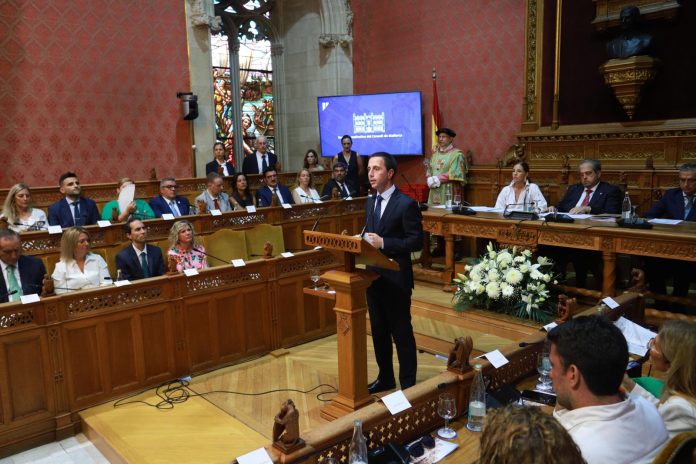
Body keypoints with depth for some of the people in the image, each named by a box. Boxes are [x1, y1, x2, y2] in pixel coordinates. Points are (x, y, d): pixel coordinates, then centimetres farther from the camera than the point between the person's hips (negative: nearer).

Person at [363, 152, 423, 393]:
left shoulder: (406, 204, -13)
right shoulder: (371, 202, 11)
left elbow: (416, 242, -16)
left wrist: (383, 243, -23)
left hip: (396, 278, -7)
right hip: (373, 276, 7)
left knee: (401, 333, 4)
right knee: (378, 330, 17)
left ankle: (408, 384, 19)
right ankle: (385, 378, 33)